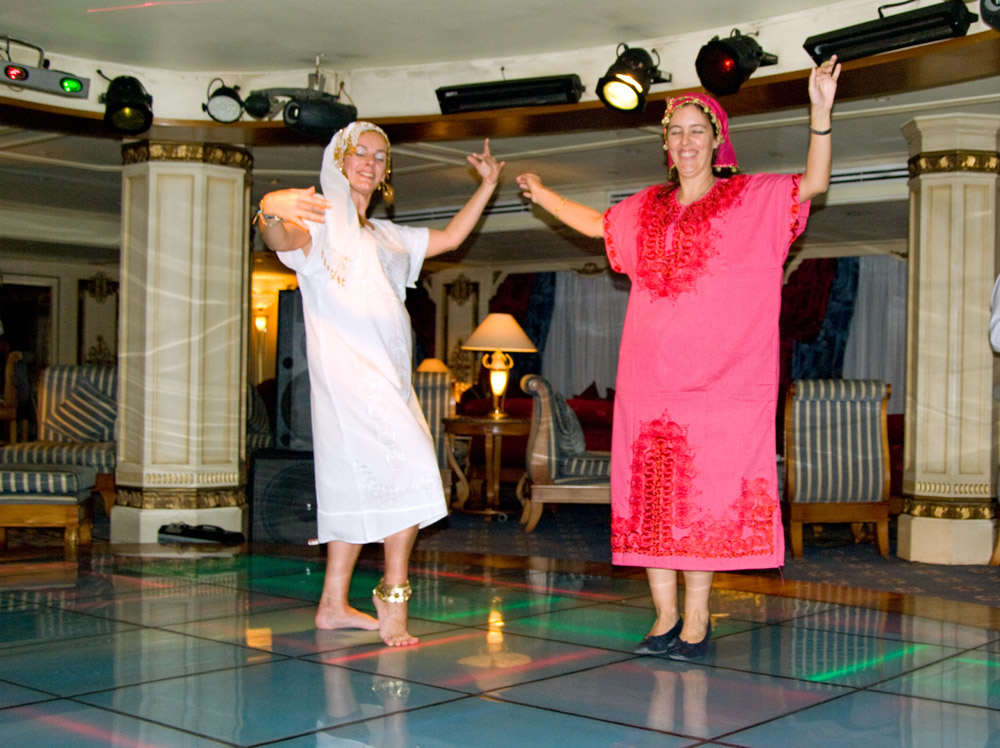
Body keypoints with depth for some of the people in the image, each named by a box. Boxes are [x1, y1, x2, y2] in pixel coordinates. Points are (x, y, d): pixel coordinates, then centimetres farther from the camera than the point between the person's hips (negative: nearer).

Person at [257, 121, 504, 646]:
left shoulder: (384, 236, 25)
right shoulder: (322, 220, -2)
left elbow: (449, 238, 32)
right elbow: (282, 239, -24)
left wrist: (487, 186, 27)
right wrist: (270, 210, -47)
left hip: (385, 374, 9)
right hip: (346, 365, -8)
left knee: (360, 484, 7)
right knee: (408, 473, -17)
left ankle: (334, 604, 13)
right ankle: (393, 600, -12)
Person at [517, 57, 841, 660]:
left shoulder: (752, 199, 3)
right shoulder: (647, 208, 16)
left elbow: (814, 183, -11)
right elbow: (597, 224, 34)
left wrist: (821, 114, -24)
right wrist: (543, 194, 39)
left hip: (721, 378, -4)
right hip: (648, 377, 5)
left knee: (703, 496, -6)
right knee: (650, 495, 3)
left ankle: (696, 620, 3)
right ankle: (666, 617, 12)